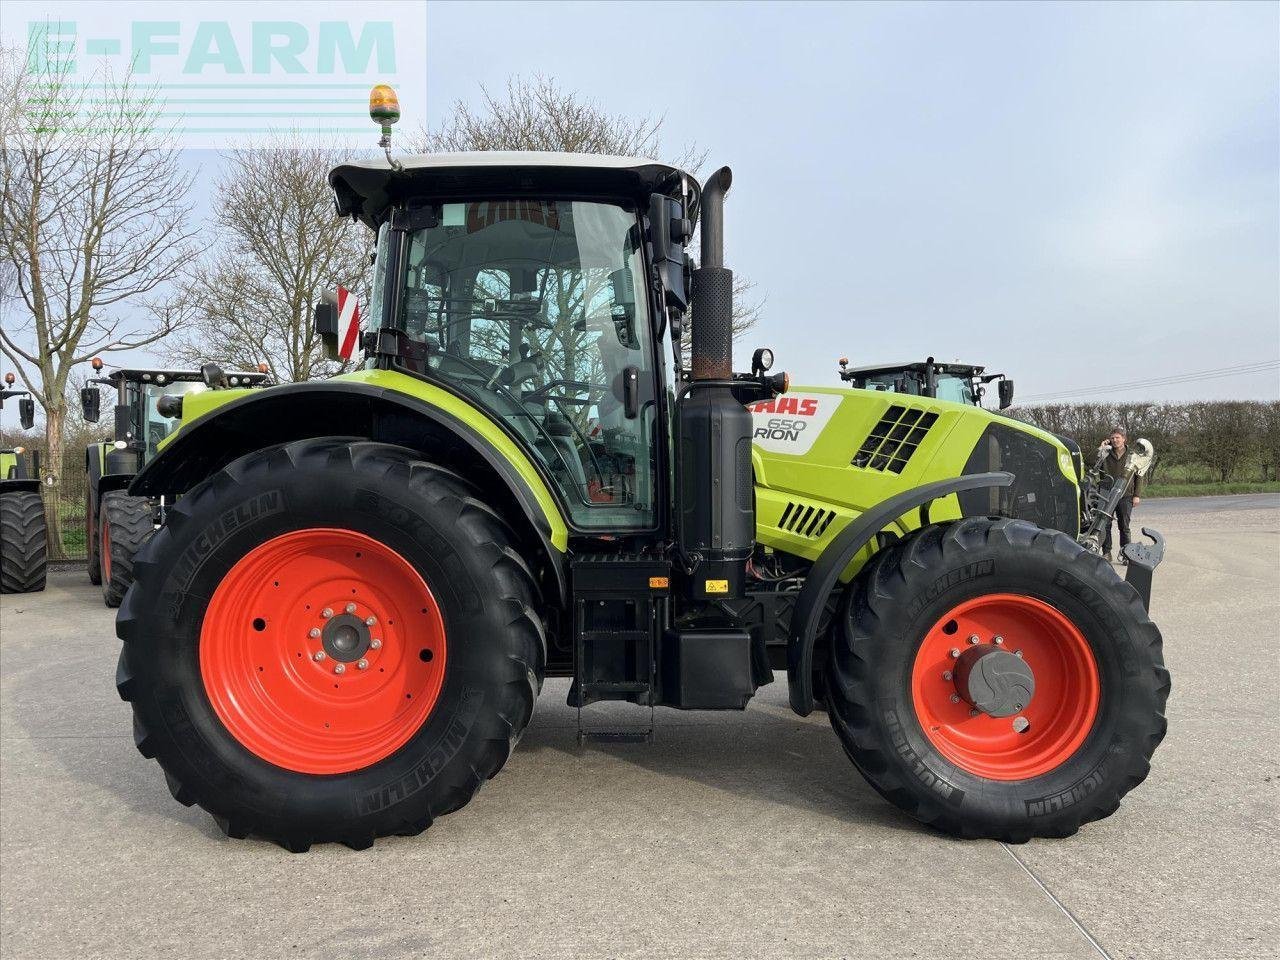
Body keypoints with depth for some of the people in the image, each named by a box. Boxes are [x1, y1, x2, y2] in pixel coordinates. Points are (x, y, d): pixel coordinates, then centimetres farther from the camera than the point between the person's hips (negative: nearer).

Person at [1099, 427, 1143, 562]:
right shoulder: (1107, 455, 5)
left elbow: (1139, 476, 5)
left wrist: (1137, 495, -1)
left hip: (1125, 496, -1)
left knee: (1124, 526, 6)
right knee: (1105, 525, 2)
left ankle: (1125, 554, 14)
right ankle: (1106, 553, 10)